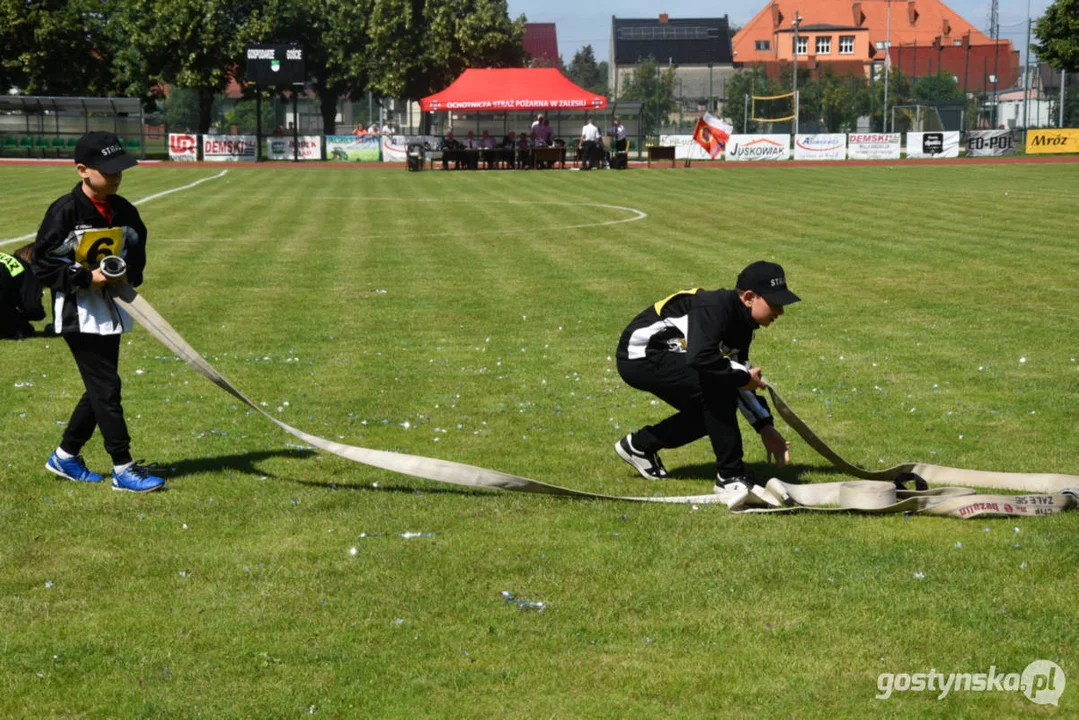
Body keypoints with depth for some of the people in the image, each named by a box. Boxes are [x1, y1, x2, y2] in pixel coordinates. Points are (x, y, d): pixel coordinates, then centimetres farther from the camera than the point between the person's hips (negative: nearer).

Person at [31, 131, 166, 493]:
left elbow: (137, 252, 16)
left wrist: (128, 274, -6)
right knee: (106, 386, -7)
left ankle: (65, 456, 28)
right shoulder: (65, 211, -15)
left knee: (99, 388, 12)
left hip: (111, 310, 7)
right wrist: (87, 278, -21)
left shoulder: (124, 211, 4)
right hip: (78, 312, -7)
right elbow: (43, 264, -12)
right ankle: (123, 468, -1)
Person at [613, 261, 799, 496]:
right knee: (717, 386, -24)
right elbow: (700, 358, -42)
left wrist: (765, 428, 5)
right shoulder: (715, 308, -25)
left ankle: (641, 445, 27)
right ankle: (730, 476, -16)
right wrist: (742, 376, -27)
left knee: (712, 410, 10)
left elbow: (740, 383, 11)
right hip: (641, 355, -10)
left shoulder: (740, 321, 4)